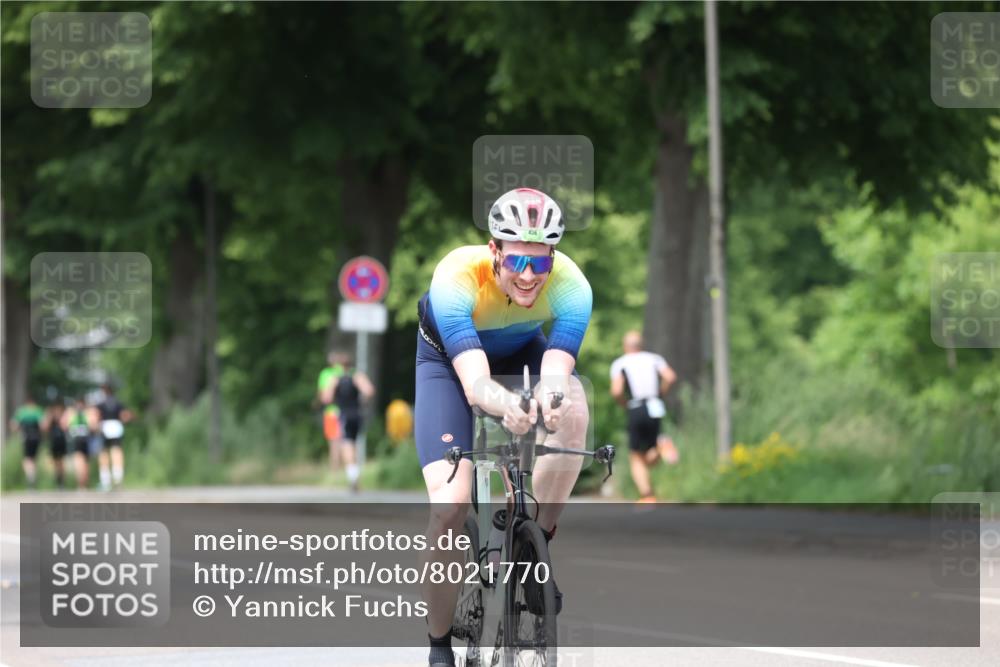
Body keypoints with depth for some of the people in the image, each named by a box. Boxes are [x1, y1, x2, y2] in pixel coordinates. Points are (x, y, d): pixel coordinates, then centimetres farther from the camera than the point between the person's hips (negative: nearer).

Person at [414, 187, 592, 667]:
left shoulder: (570, 285, -32)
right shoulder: (457, 277, -39)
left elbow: (555, 371, -43)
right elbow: (474, 383, -47)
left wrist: (551, 399, -68)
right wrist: (507, 405, -70)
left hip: (522, 352, 2)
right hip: (448, 358, -2)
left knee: (573, 410, -34)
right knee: (451, 502, -20)